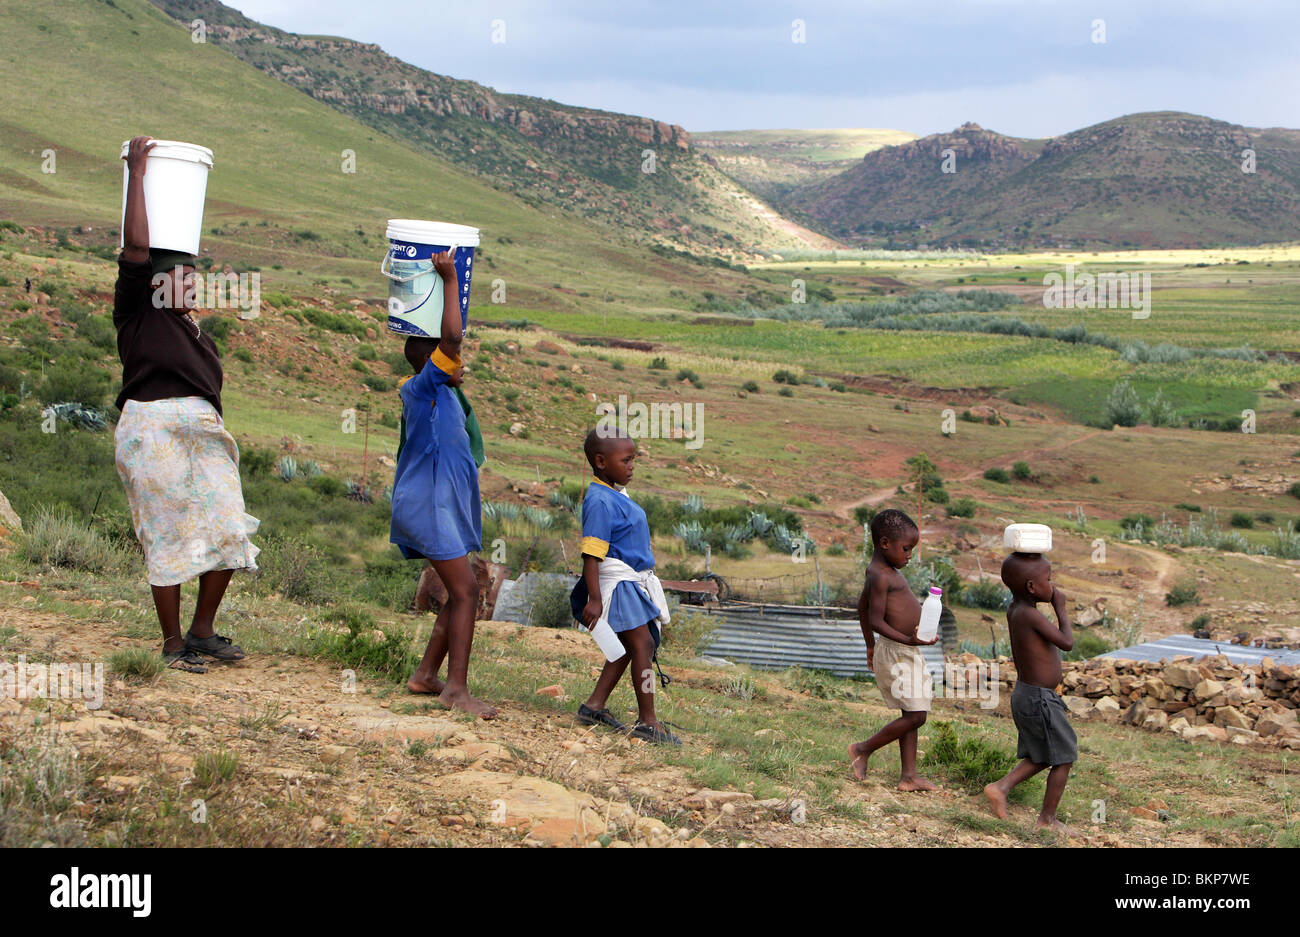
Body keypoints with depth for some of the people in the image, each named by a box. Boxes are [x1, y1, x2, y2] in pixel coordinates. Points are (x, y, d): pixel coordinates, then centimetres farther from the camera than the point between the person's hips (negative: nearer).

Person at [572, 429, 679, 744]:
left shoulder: (615, 494, 11)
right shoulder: (600, 502, -20)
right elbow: (591, 554, -24)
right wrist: (594, 598, -26)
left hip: (634, 580, 10)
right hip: (617, 581, -10)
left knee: (628, 646, 14)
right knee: (642, 644, -8)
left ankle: (595, 705, 21)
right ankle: (647, 721, -3)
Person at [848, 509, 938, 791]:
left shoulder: (881, 572, 12)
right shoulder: (881, 576, -19)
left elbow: (863, 606, 25)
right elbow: (877, 621, -24)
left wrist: (871, 644, 32)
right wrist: (908, 640, -32)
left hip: (907, 652, 10)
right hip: (896, 653, -10)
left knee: (912, 715, 11)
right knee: (914, 716, -8)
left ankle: (909, 775, 14)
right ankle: (863, 749, 6)